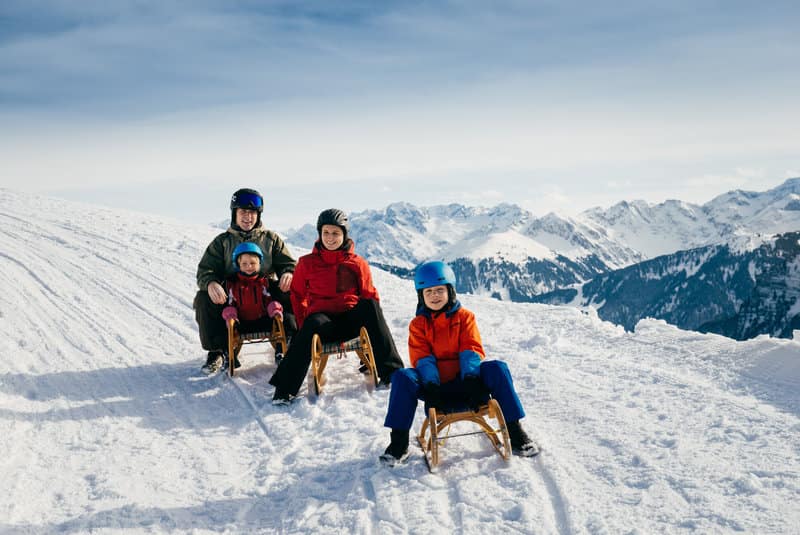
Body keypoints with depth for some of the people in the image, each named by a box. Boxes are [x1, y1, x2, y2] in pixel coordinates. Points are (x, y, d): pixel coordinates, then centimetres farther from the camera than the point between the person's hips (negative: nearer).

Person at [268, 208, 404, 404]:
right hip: (321, 317, -1)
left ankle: (390, 371, -30)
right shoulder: (307, 263, 9)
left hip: (350, 321, 1)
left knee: (371, 305, -31)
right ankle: (285, 387, -38)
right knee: (314, 324, -38)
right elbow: (297, 297, 14)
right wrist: (304, 323, 1)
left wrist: (373, 321, -3)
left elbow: (369, 295, 13)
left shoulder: (357, 263, 10)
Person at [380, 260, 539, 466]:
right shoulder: (418, 324, 9)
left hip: (463, 381, 0)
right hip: (434, 383, 0)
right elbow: (422, 357, -2)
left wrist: (471, 379, -21)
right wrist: (430, 385, -20)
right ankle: (399, 443, -21)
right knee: (402, 378, -29)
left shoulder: (464, 316, 8)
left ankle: (515, 433, -19)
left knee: (497, 369, -27)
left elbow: (472, 350, -2)